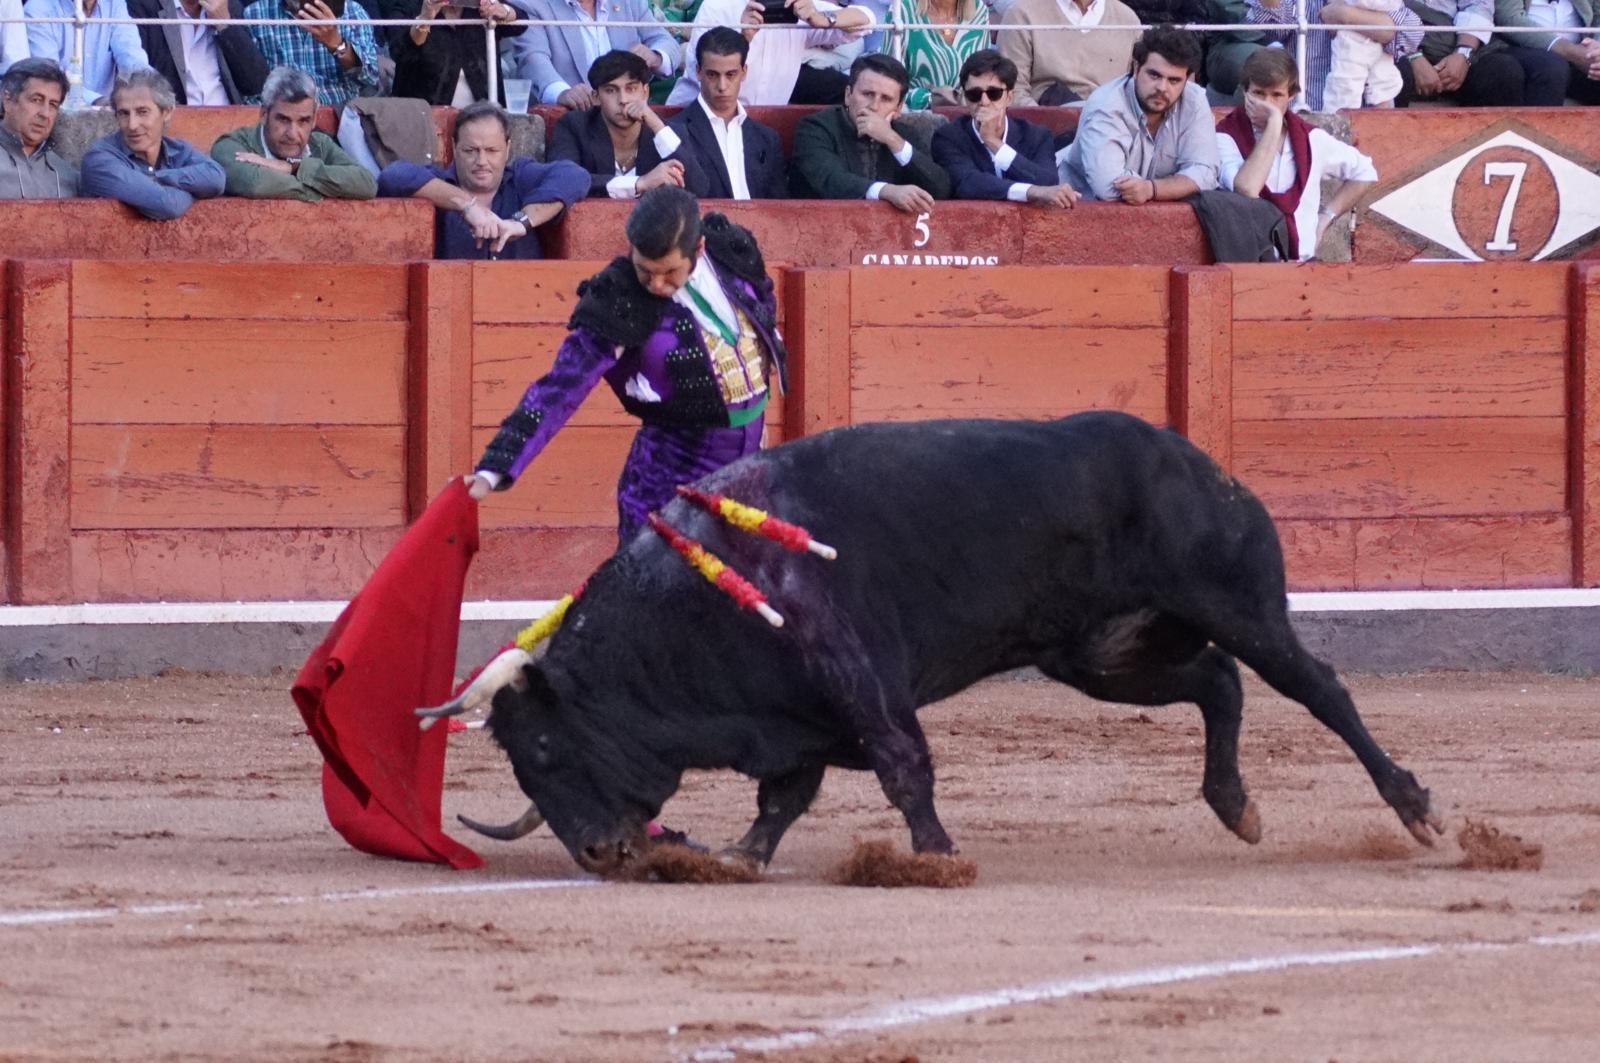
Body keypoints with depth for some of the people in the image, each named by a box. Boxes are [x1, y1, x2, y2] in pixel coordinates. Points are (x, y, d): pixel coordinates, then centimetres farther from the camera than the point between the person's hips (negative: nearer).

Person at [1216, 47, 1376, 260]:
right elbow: (1246, 189, -22)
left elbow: (1363, 173, 26)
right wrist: (1273, 125, -16)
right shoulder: (1226, 137, -2)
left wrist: (1326, 216, 13)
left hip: (1302, 263, 2)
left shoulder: (1309, 138, 10)